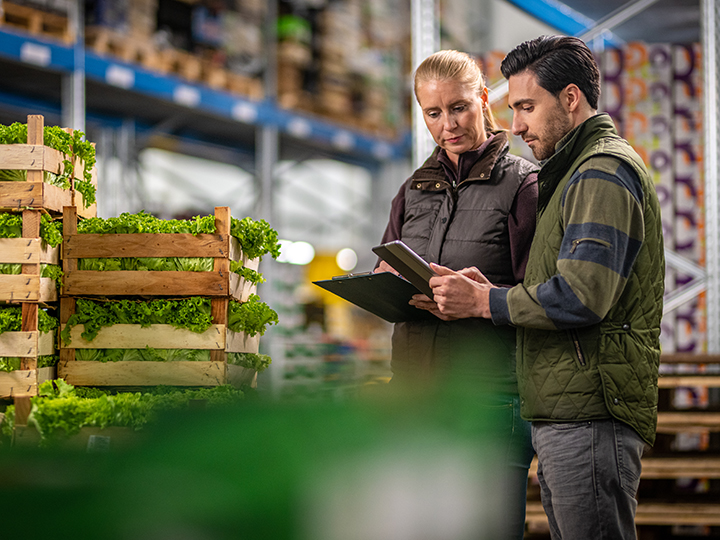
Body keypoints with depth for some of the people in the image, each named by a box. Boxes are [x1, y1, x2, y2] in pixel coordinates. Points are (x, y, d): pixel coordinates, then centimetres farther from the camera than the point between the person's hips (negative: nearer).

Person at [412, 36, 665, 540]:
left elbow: (581, 296, -21)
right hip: (563, 419, 11)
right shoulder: (577, 173, 24)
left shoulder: (604, 172, -10)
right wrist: (493, 293, 5)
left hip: (589, 418, -11)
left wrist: (483, 302, -11)